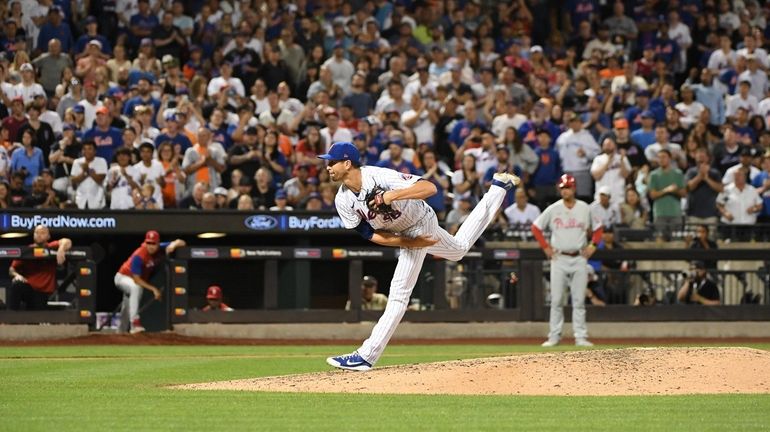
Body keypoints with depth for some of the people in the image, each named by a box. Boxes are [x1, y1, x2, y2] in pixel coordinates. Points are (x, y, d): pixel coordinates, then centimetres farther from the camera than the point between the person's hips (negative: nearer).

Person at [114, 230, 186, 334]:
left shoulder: (161, 249, -18)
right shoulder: (138, 256, -36)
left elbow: (181, 243, -12)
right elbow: (136, 280, -33)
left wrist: (173, 245, -35)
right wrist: (153, 289, -37)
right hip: (123, 277, -7)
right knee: (136, 287, -39)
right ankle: (135, 324, -42)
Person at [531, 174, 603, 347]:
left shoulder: (585, 208, 4)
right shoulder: (553, 209, 0)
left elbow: (597, 228, 15)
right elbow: (536, 227, 6)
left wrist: (593, 245, 1)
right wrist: (545, 247, -1)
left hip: (579, 259, 1)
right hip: (559, 259, -1)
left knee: (579, 300, 1)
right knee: (556, 300, -2)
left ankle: (581, 337, 3)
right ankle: (554, 336, 3)